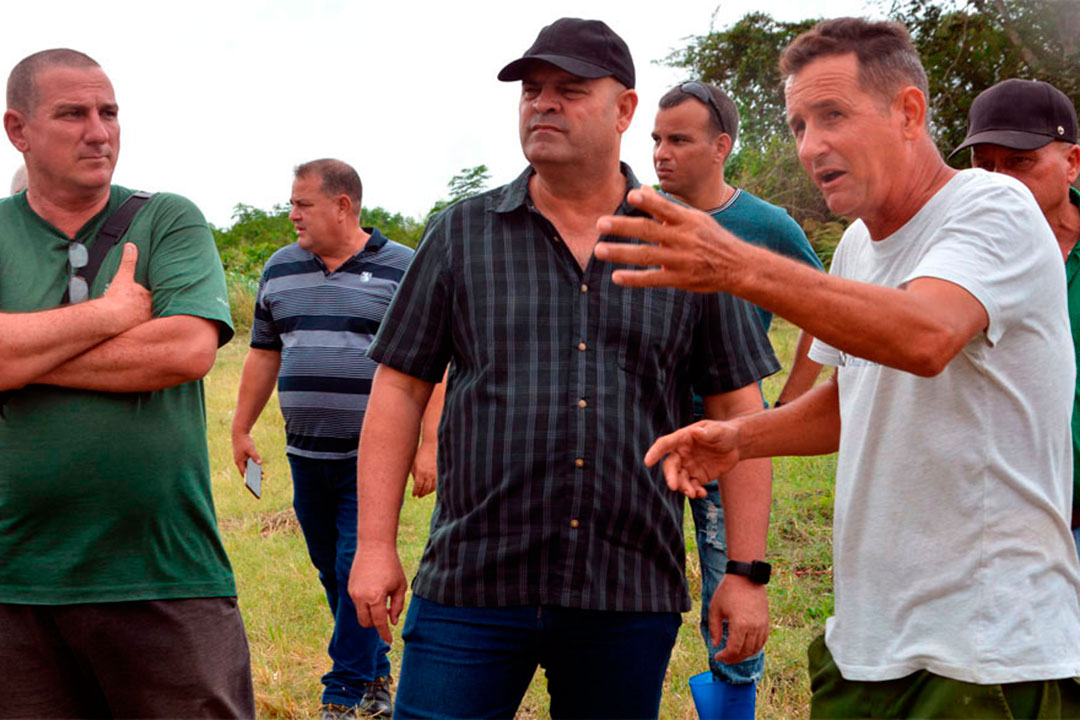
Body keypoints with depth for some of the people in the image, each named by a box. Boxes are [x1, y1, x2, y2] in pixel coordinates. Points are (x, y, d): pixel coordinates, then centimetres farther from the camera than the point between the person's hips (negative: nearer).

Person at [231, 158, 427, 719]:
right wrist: (241, 429, 17)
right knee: (332, 571, 11)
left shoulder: (402, 269, -3)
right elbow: (263, 353, 18)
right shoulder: (280, 268, 11)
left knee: (357, 570, -9)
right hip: (306, 455, 5)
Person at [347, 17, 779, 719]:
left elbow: (738, 412, 6)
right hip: (471, 584, 0)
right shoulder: (461, 235, 6)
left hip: (632, 597, 0)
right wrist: (376, 544, 0)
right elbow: (401, 389, 6)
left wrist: (746, 571, 1)